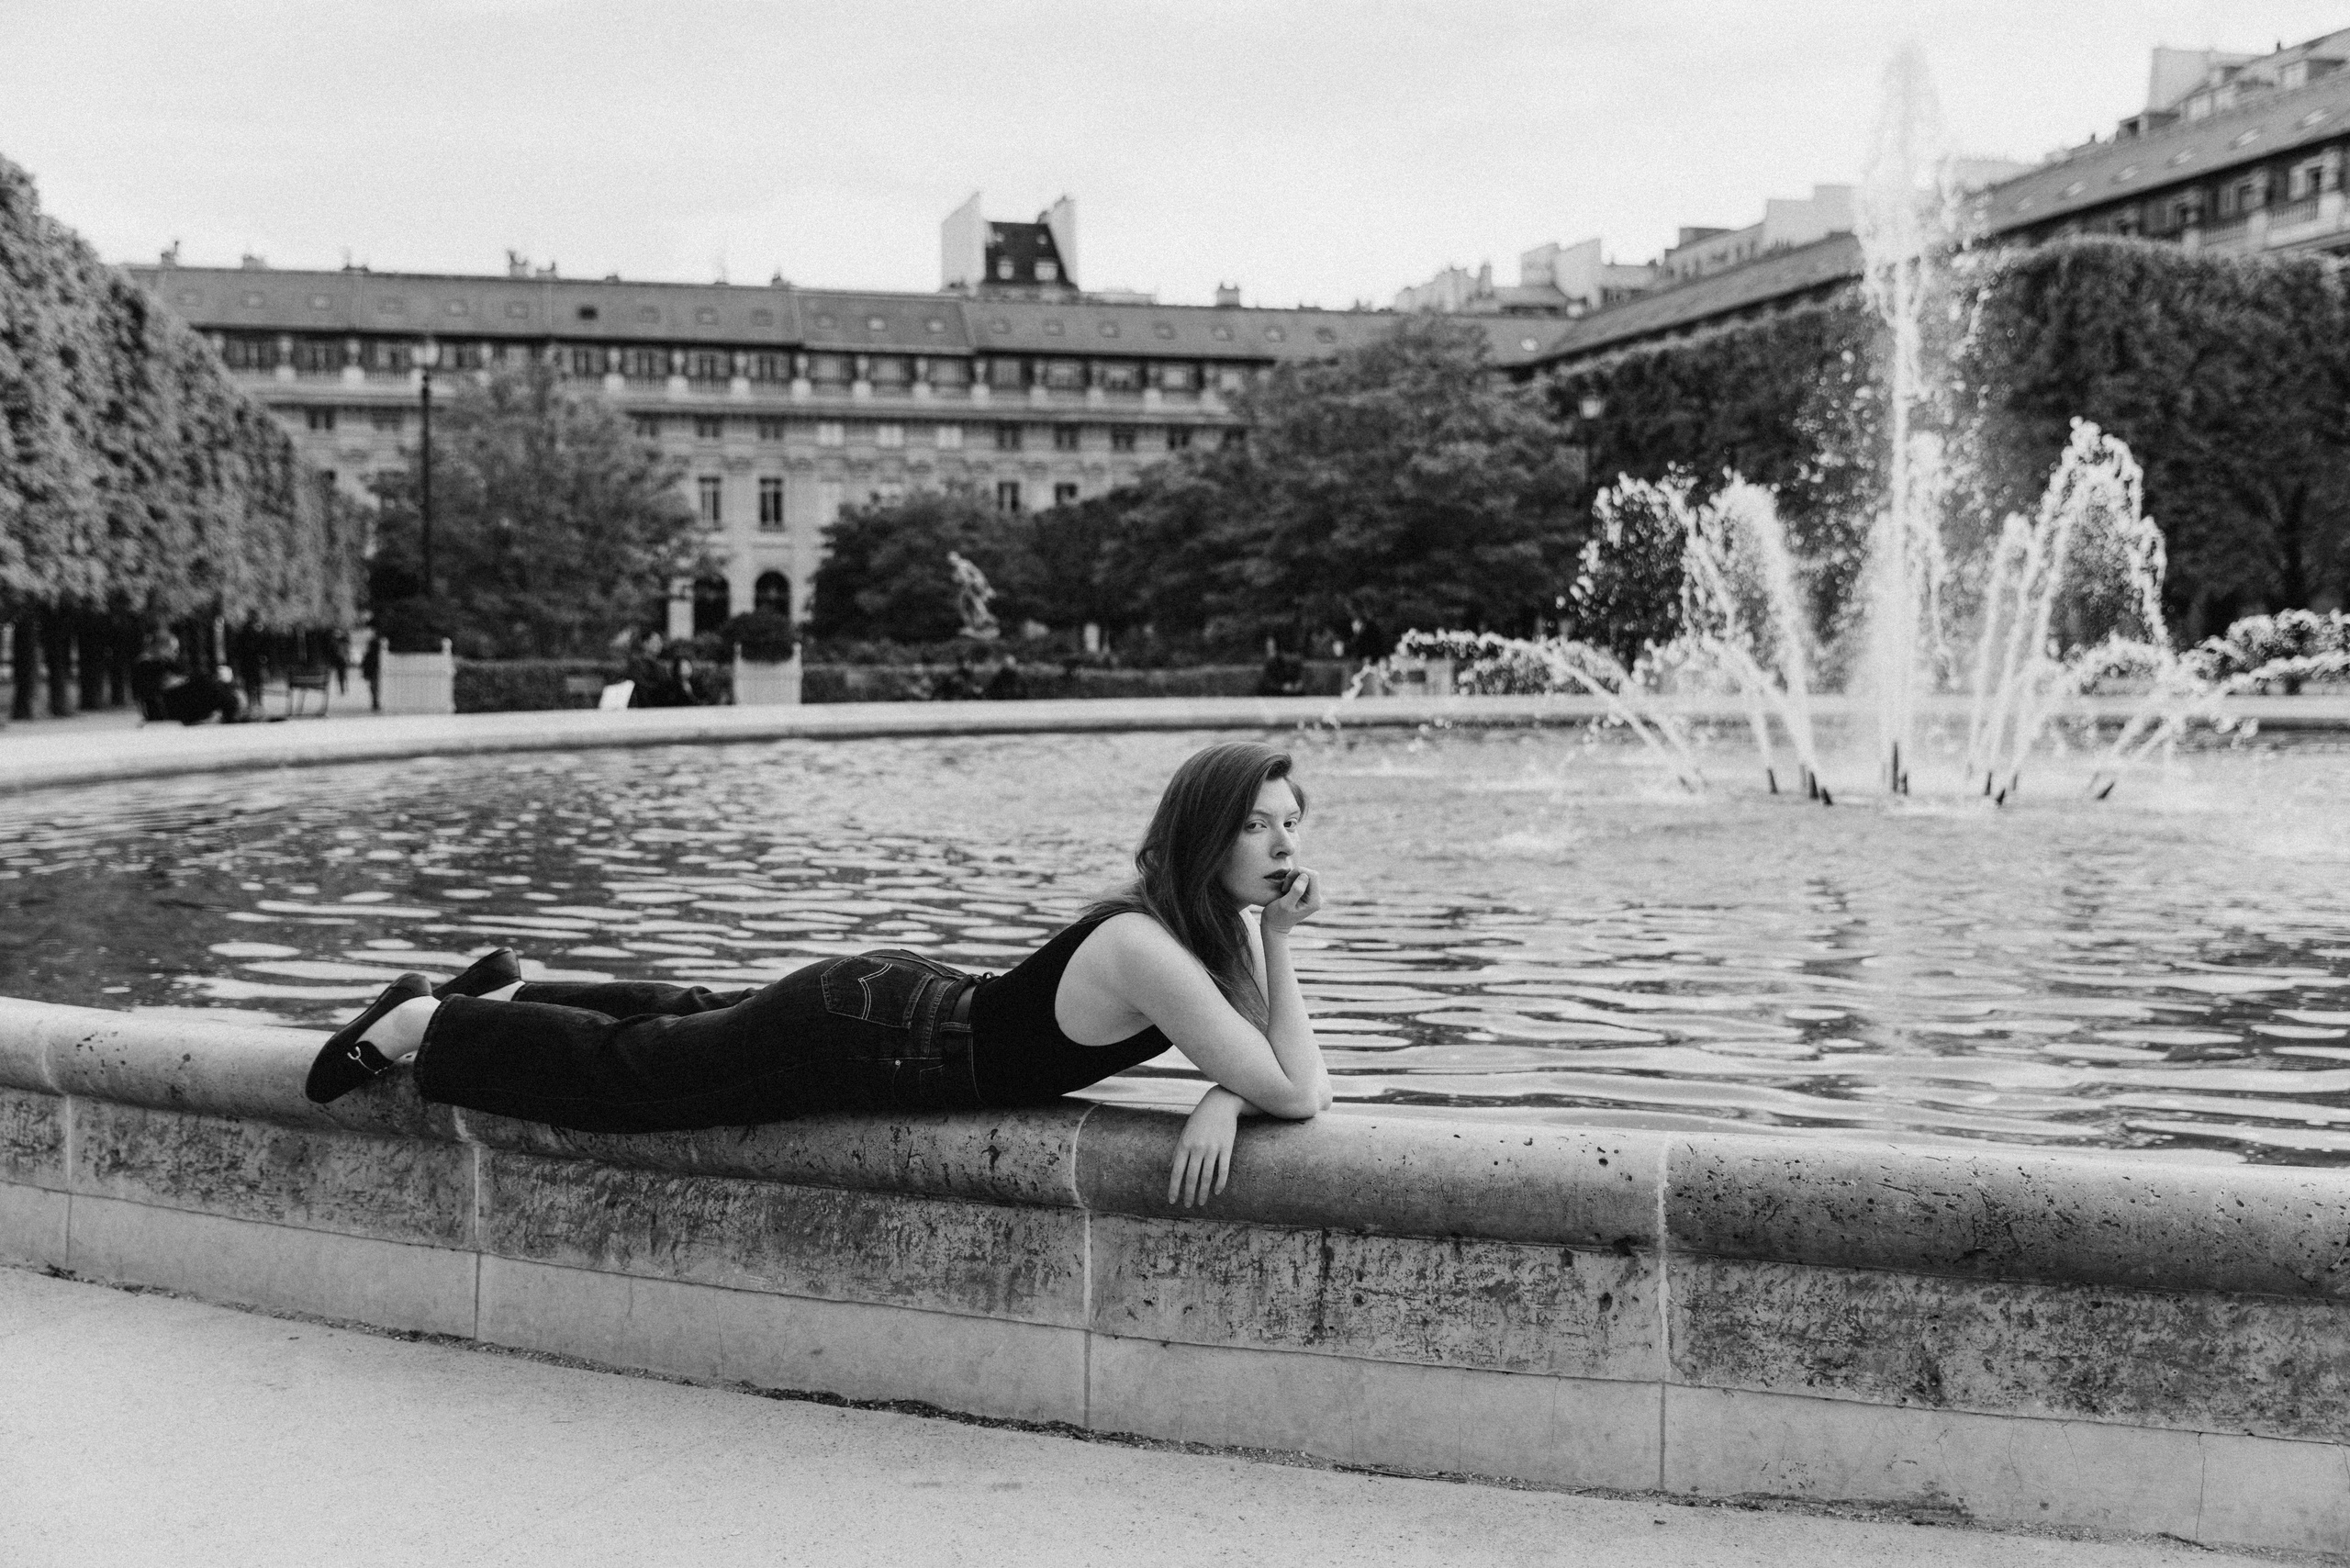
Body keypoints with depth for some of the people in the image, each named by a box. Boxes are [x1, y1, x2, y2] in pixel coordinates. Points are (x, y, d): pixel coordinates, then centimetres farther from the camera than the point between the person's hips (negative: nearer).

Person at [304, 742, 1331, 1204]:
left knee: (700, 1020, 31)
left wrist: (1224, 1095, -21)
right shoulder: (1142, 950, -33)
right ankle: (417, 1025, 29)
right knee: (624, 1067, 11)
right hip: (859, 1040, -8)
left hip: (900, 1002, 8)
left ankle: (508, 995, 50)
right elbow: (1299, 1095, -36)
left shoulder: (1217, 921, -6)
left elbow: (1261, 1056, 1)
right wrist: (1278, 946, -30)